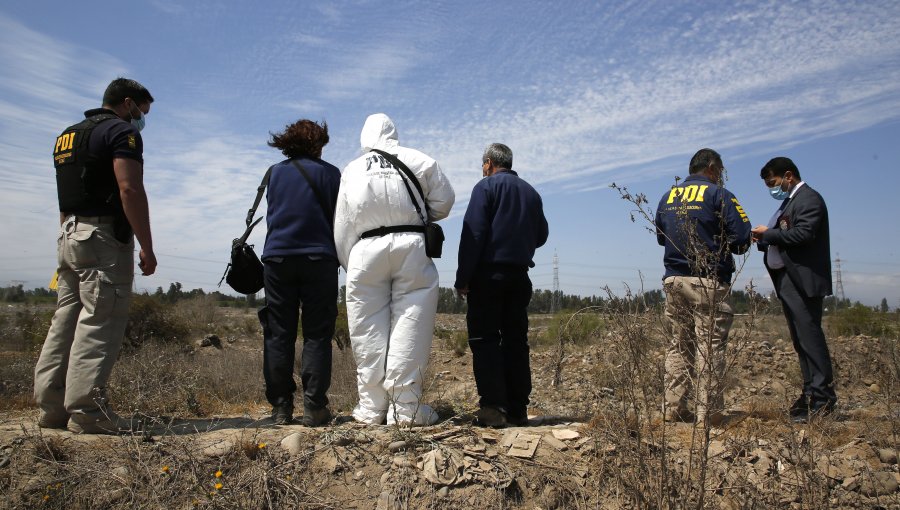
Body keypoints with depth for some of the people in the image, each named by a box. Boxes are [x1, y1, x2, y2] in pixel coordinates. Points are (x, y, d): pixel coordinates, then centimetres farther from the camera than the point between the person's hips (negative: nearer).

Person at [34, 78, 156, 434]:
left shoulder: (68, 135, 23)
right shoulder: (122, 132, -6)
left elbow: (67, 195, 22)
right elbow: (130, 189, -17)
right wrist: (147, 248, -17)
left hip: (69, 235, 9)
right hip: (105, 237, -9)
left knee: (65, 320, 9)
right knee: (99, 324, -9)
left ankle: (51, 407, 11)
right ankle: (87, 411, -10)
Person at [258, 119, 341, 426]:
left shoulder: (275, 172, 12)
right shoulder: (329, 173, 4)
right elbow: (340, 220, 5)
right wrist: (343, 259, 16)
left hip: (278, 258, 2)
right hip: (319, 259, -2)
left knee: (278, 335, 6)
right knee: (317, 335, 1)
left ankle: (281, 407, 5)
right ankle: (314, 407, -3)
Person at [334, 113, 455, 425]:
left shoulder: (352, 170, 14)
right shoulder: (418, 161, 9)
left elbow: (341, 227, 11)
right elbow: (443, 202, 11)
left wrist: (349, 264, 18)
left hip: (366, 250, 2)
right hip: (410, 246, -1)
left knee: (369, 330, 5)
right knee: (410, 324, -1)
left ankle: (371, 407, 7)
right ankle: (405, 406, -3)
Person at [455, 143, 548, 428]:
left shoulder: (486, 187, -3)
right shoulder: (531, 193, 15)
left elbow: (473, 234, -12)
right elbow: (541, 235, 20)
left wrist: (462, 278, -12)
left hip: (489, 273, -6)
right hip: (519, 275, 6)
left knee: (484, 338, -3)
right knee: (516, 340, 7)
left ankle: (492, 406, -9)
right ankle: (517, 409, 8)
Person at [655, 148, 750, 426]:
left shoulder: (668, 196, 11)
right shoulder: (718, 194, -6)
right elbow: (741, 238, -10)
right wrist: (725, 245, 10)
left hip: (673, 280, 6)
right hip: (709, 281, -5)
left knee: (678, 345, 12)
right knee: (710, 346, 0)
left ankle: (673, 408, 13)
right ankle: (709, 412, 2)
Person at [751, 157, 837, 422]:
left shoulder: (809, 198, -8)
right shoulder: (790, 201, 22)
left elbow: (803, 233, -22)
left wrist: (768, 234, -12)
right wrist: (764, 239, 0)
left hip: (803, 281, -10)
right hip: (787, 280, 10)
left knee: (809, 336, -10)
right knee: (801, 340, 11)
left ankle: (822, 397, -6)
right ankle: (812, 392, 17)